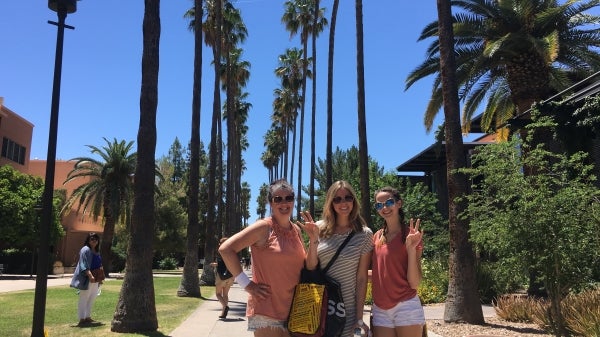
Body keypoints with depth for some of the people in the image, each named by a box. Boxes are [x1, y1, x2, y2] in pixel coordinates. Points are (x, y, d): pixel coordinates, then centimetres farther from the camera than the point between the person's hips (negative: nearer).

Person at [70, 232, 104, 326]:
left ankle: (88, 317, 24)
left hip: (95, 279, 9)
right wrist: (90, 275, -28)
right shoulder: (85, 250, -11)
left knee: (92, 298, 14)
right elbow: (84, 265, -19)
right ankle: (82, 319, 0)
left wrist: (100, 276, 16)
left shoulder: (97, 251, 15)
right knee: (84, 298, -4)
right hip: (87, 279, -9)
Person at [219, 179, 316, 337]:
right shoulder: (264, 227, -11)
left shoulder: (296, 230, 8)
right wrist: (246, 284, -16)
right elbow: (225, 249, -17)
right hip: (266, 310, -6)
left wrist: (313, 240, -3)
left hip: (293, 310, 6)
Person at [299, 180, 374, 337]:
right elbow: (310, 268, -2)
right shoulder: (320, 229, -2)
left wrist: (359, 317, -4)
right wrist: (313, 240, -16)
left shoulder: (364, 234, -6)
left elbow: (362, 278, -4)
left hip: (345, 309, -1)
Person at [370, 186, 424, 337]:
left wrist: (411, 248, -22)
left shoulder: (410, 235, -7)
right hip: (380, 310, 5)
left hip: (406, 307, -5)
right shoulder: (377, 236, 7)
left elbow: (414, 283, -13)